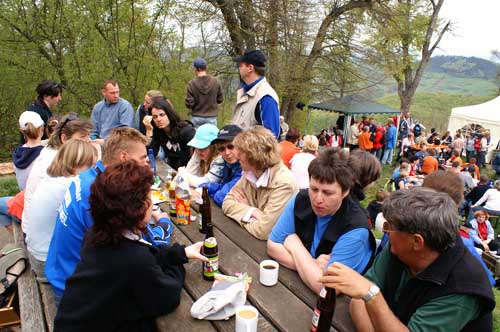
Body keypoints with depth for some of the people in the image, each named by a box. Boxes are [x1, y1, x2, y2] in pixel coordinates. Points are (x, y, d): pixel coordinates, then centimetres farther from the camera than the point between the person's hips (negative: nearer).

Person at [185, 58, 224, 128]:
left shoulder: (192, 84, -11)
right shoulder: (215, 81, -6)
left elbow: (189, 104, -10)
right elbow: (220, 99, 2)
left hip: (196, 117, -1)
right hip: (211, 117, 1)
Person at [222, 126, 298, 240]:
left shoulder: (283, 183, -27)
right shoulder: (249, 173, -4)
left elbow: (263, 231, -30)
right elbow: (227, 203, -3)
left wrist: (243, 210, -12)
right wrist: (253, 212, -20)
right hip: (252, 239, 6)